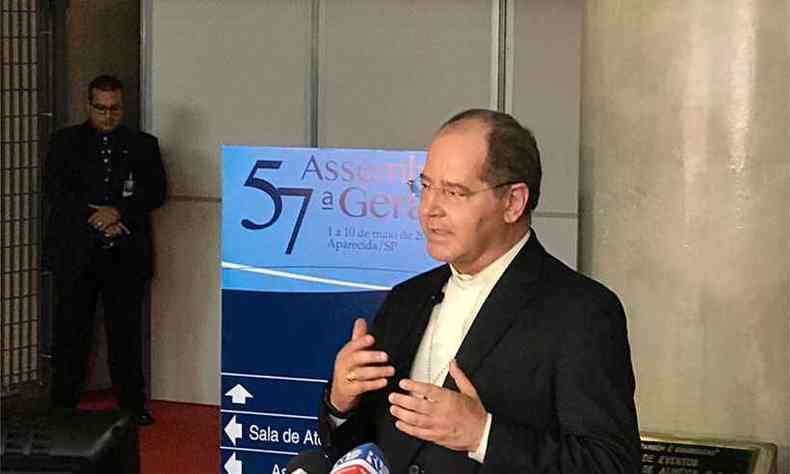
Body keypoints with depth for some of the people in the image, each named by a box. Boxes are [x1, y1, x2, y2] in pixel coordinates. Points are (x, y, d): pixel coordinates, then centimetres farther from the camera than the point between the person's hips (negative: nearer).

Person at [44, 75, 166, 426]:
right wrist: (97, 220, -13)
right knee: (71, 329, 2)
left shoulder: (143, 145, 10)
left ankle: (133, 405, 11)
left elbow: (156, 192, 0)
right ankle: (63, 405, 10)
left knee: (126, 331, 4)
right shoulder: (65, 142, 8)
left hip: (126, 254, 1)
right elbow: (55, 191, -3)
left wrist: (118, 211, -15)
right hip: (76, 253, -1)